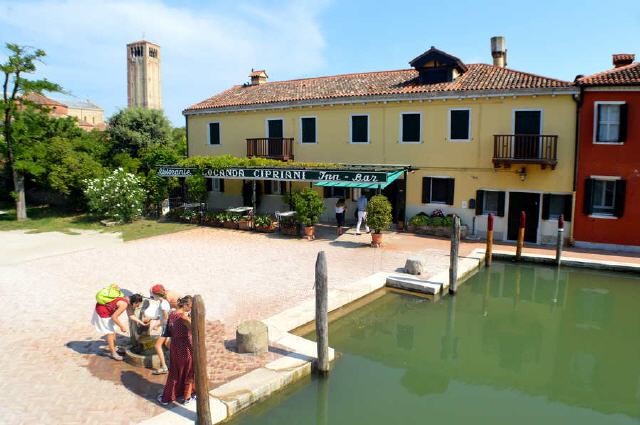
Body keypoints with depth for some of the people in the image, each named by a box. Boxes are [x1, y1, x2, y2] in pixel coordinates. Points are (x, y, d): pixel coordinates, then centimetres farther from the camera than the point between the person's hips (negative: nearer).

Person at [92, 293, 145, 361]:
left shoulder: (128, 301, -4)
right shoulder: (124, 304, -31)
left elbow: (131, 315, 4)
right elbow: (114, 317, -27)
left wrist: (141, 322, 1)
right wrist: (122, 326, -17)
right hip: (102, 311, -10)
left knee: (112, 330, 20)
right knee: (110, 332, -2)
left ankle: (113, 348, 36)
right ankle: (113, 353, 7)